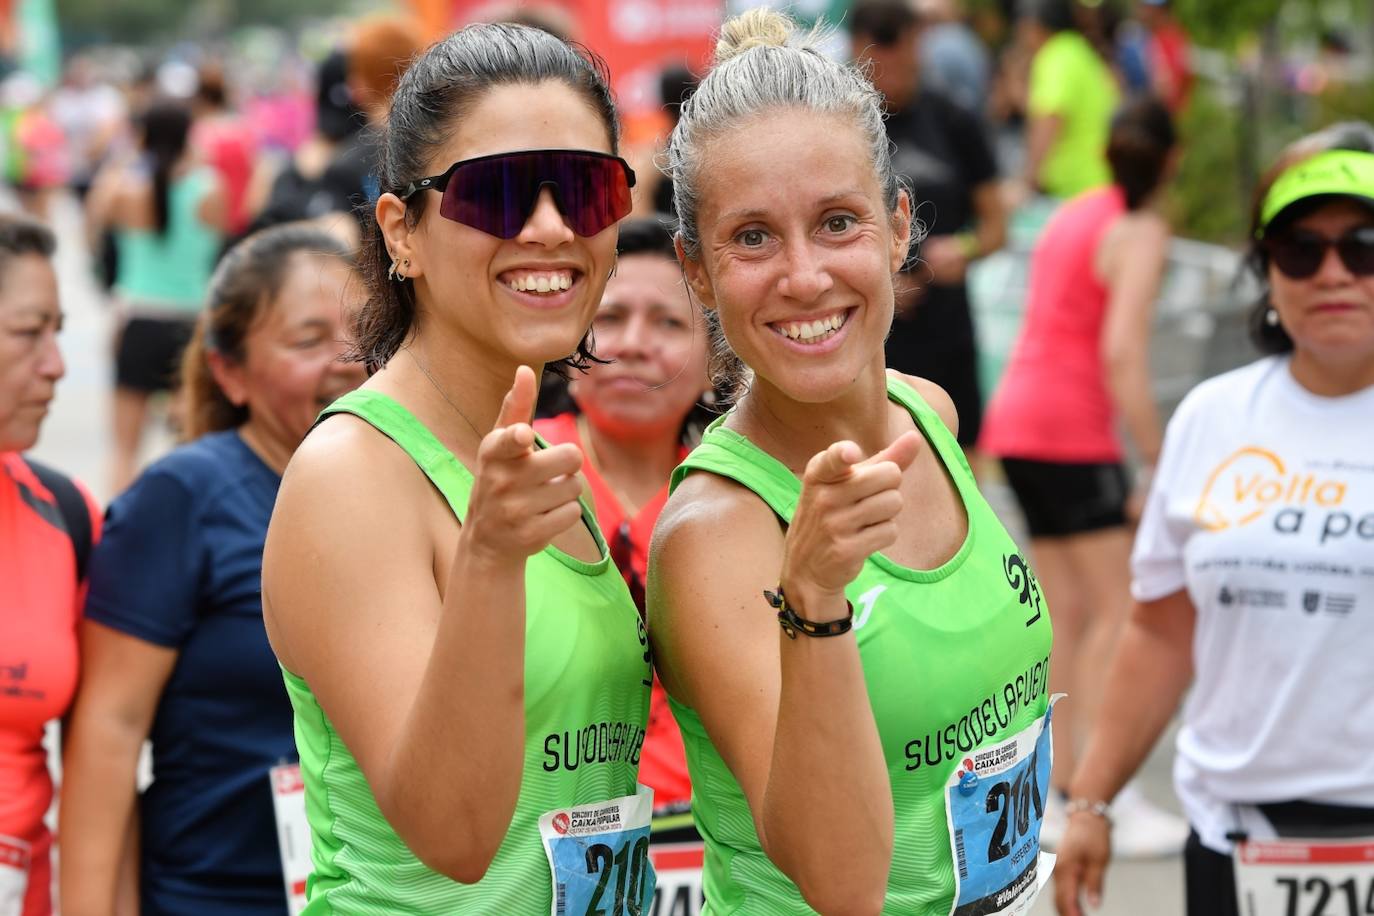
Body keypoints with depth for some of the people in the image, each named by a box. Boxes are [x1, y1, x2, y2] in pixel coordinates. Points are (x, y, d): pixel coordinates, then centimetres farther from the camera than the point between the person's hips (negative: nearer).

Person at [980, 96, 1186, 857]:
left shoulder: (1073, 214, 16)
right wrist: (1159, 464, -18)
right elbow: (1122, 352, -18)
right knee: (1120, 609, -7)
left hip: (1016, 417, 8)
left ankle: (1057, 793, 10)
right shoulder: (1140, 230, -8)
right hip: (1071, 431, -8)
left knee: (1067, 610, 10)